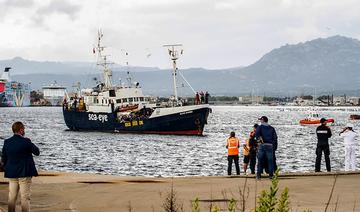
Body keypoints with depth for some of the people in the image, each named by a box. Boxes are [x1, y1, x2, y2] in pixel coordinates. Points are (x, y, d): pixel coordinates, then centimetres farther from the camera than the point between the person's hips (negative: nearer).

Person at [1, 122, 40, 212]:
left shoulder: (7, 142, 2)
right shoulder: (25, 141, -15)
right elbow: (37, 152, -5)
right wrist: (31, 144, 9)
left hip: (11, 174, 5)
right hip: (24, 174, -5)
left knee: (12, 197, 12)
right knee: (25, 197, -1)